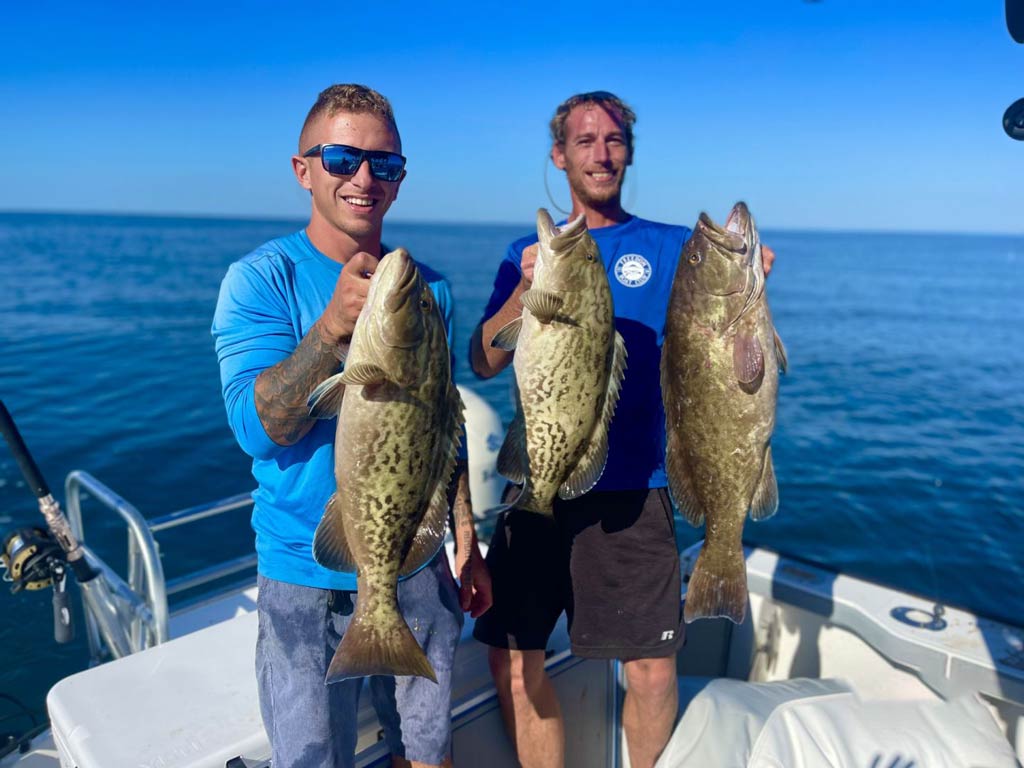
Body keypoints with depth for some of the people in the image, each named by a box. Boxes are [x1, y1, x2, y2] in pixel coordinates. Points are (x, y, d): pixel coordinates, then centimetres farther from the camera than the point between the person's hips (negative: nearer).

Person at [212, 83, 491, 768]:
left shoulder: (428, 288, 2)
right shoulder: (262, 279, -10)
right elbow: (258, 427, -23)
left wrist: (468, 544, 10)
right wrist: (334, 325, -37)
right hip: (309, 581, -3)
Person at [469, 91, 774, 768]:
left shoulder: (673, 248, 5)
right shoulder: (528, 253, 10)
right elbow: (483, 363, -2)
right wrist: (527, 288, -18)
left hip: (631, 488, -1)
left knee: (653, 671, 1)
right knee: (513, 658, 6)